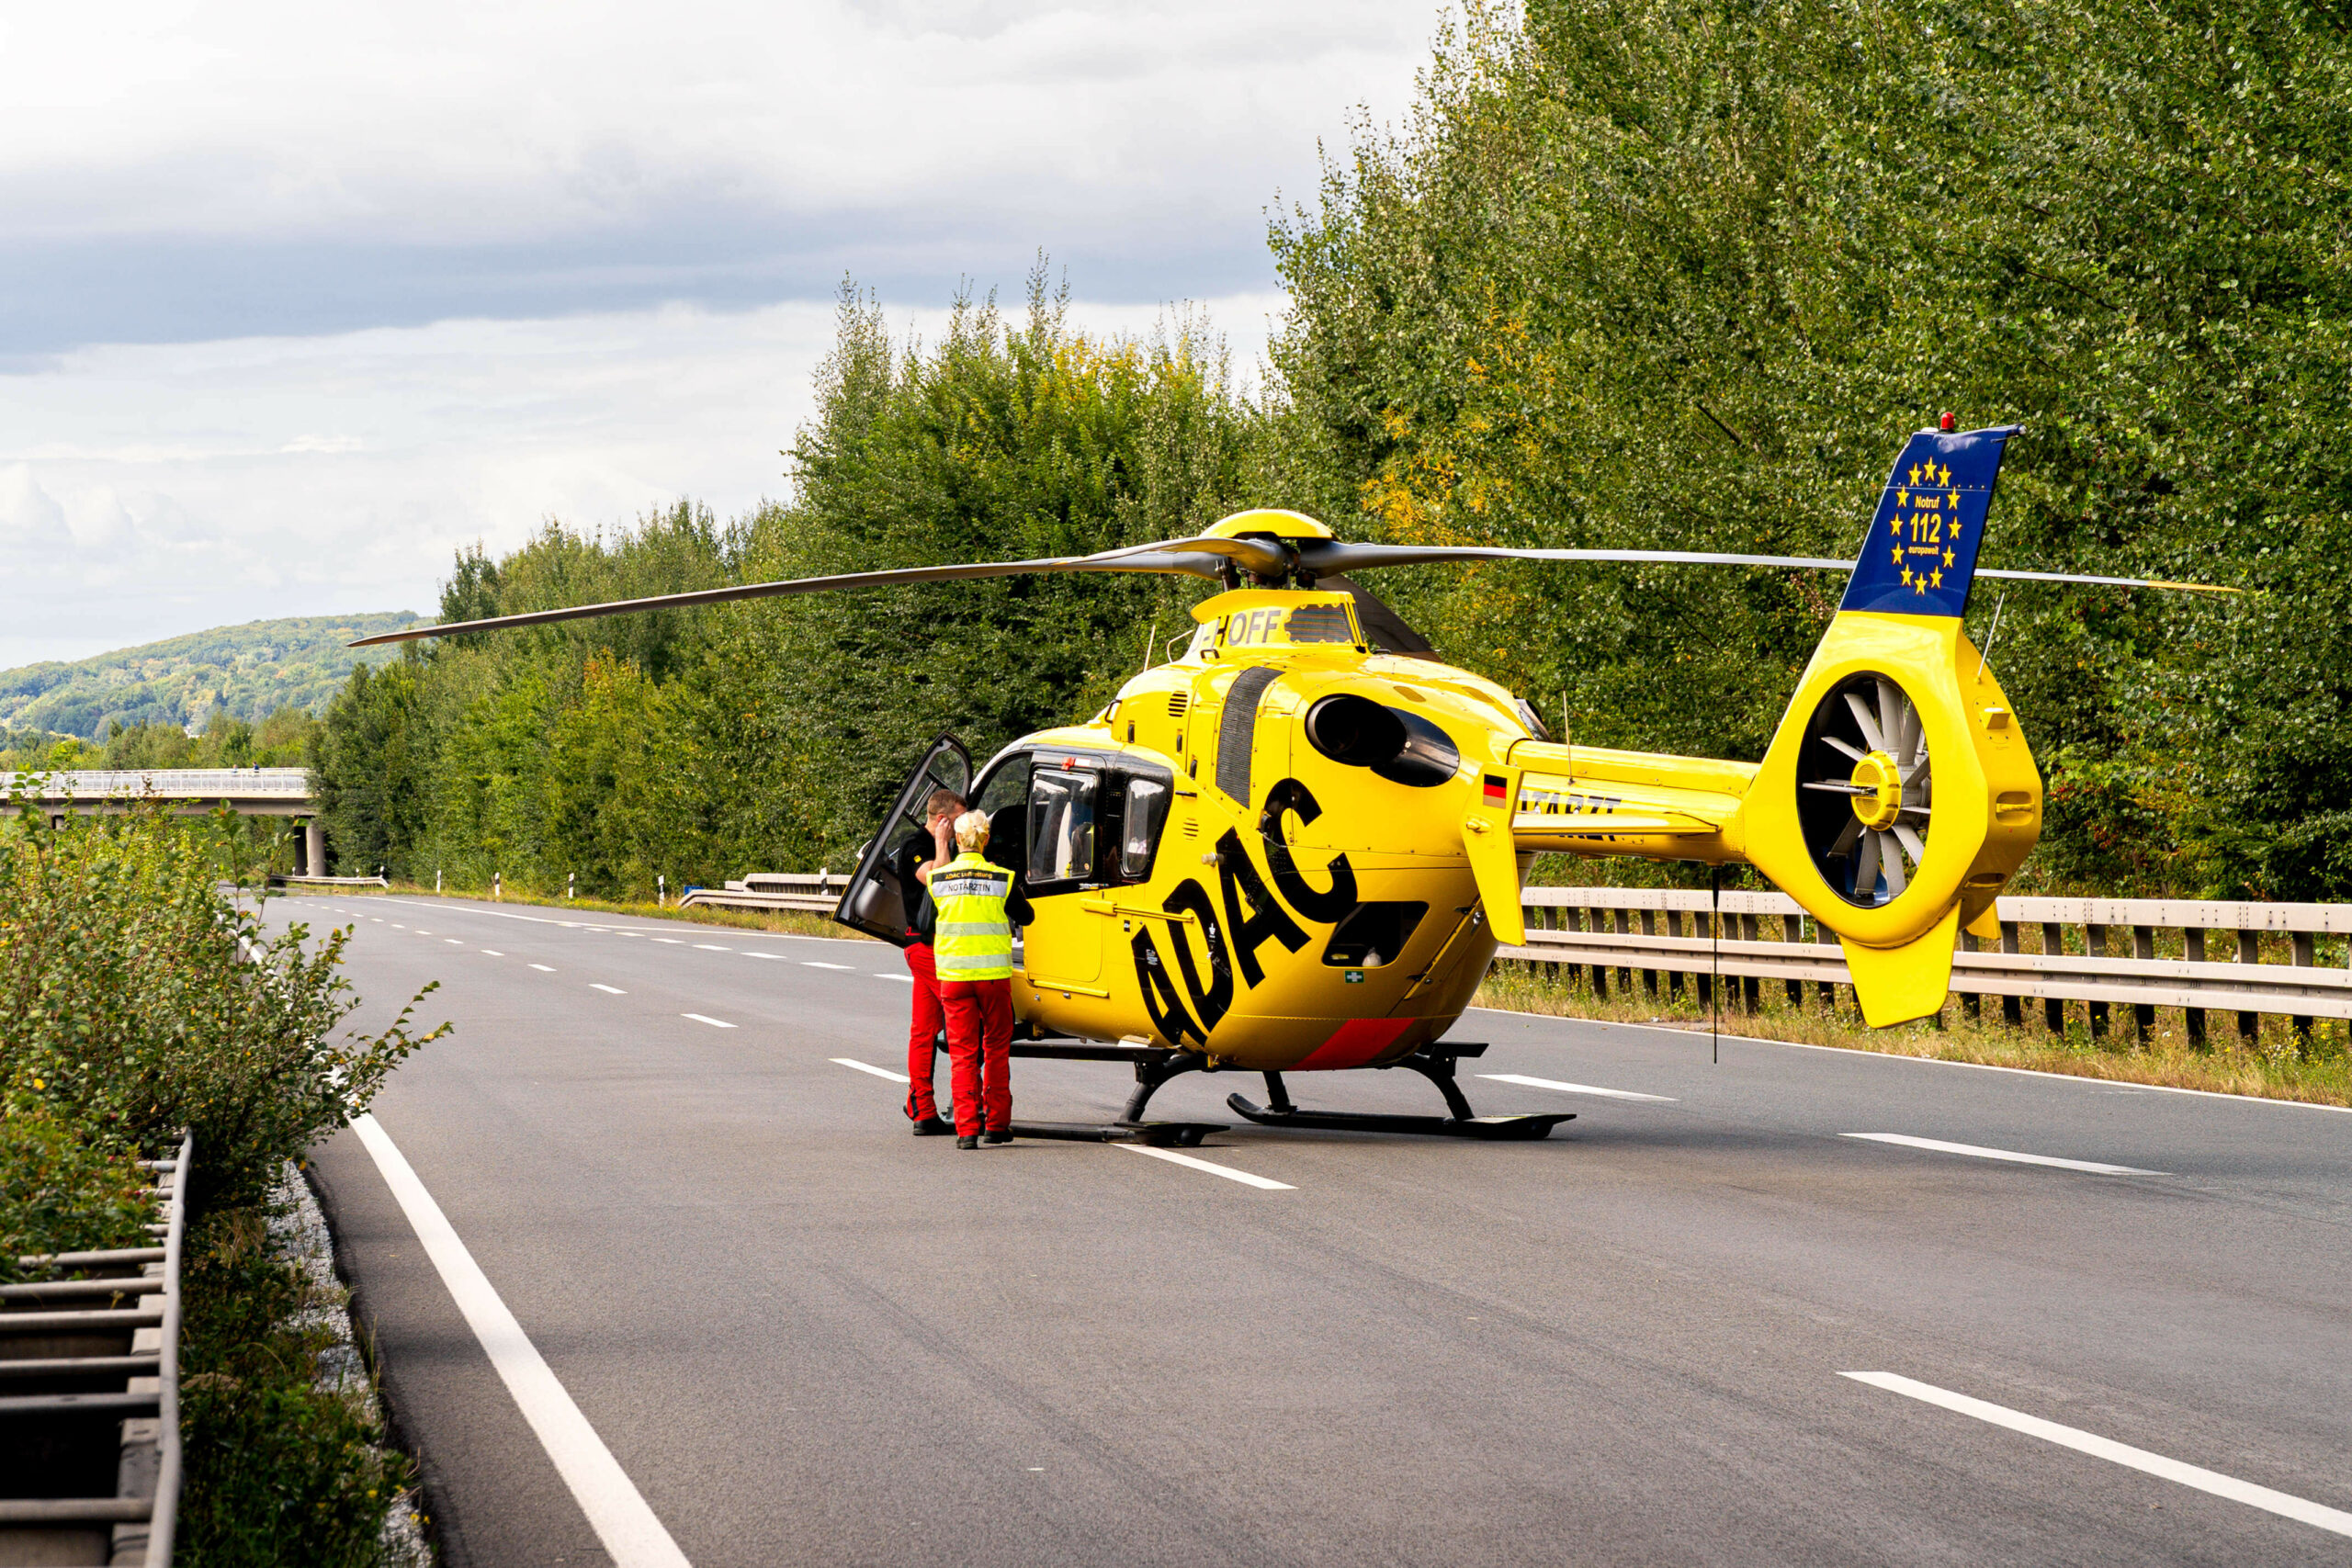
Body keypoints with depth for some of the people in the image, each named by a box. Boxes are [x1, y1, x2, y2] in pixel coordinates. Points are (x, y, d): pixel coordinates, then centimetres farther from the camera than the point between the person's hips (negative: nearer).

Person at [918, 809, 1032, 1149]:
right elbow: (1026, 917, 8)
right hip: (994, 974, -1)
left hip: (953, 976, 1)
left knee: (962, 1052, 5)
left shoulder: (937, 880, -2)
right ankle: (996, 1124, 16)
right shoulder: (1003, 879, -6)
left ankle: (967, 1128, -3)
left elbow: (924, 925, 7)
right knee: (996, 1048, 14)